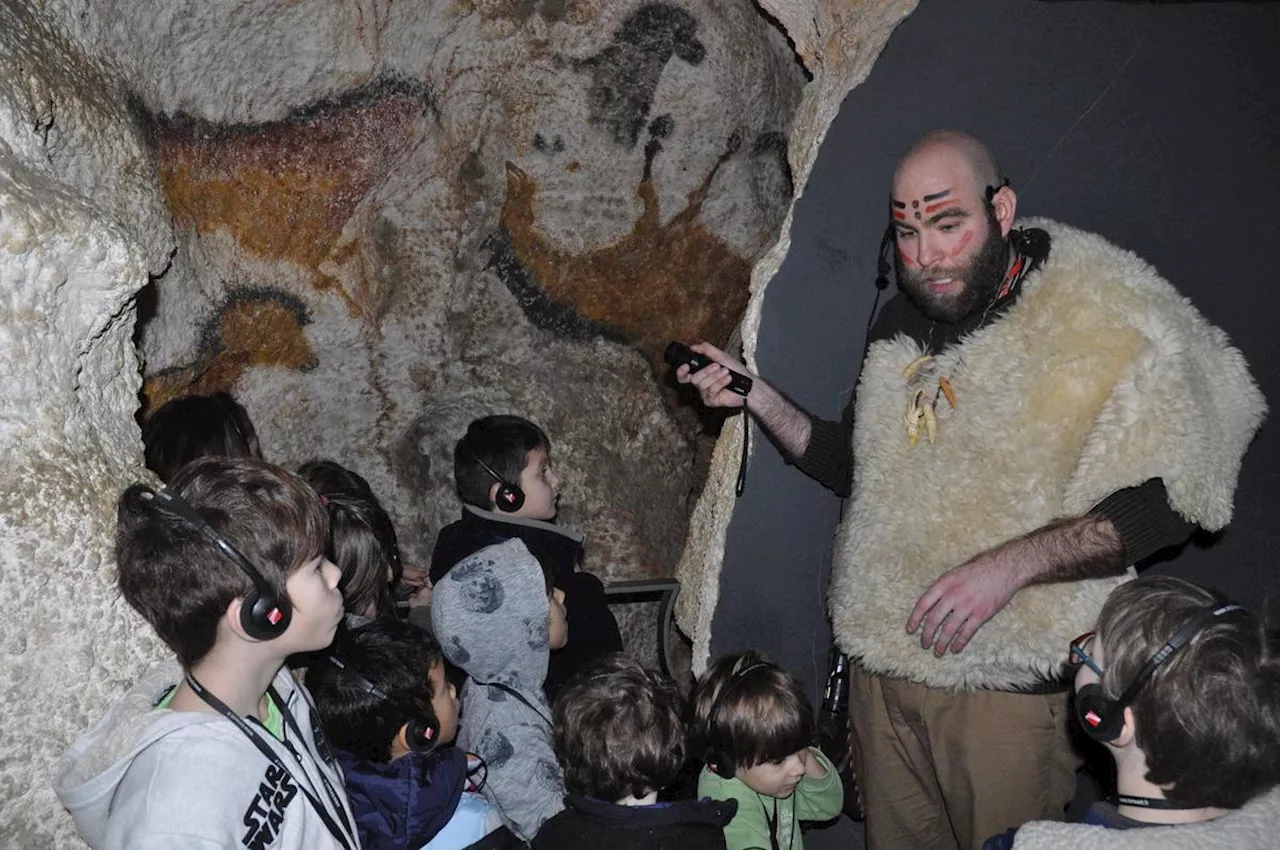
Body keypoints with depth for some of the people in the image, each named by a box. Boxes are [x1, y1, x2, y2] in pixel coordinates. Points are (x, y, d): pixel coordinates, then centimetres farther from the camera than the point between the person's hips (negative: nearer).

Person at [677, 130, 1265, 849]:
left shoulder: (1103, 321, -12)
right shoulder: (903, 323, 10)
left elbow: (1167, 500, -16)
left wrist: (1008, 565, -25)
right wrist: (757, 397, 5)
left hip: (1008, 686, -6)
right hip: (881, 665, 6)